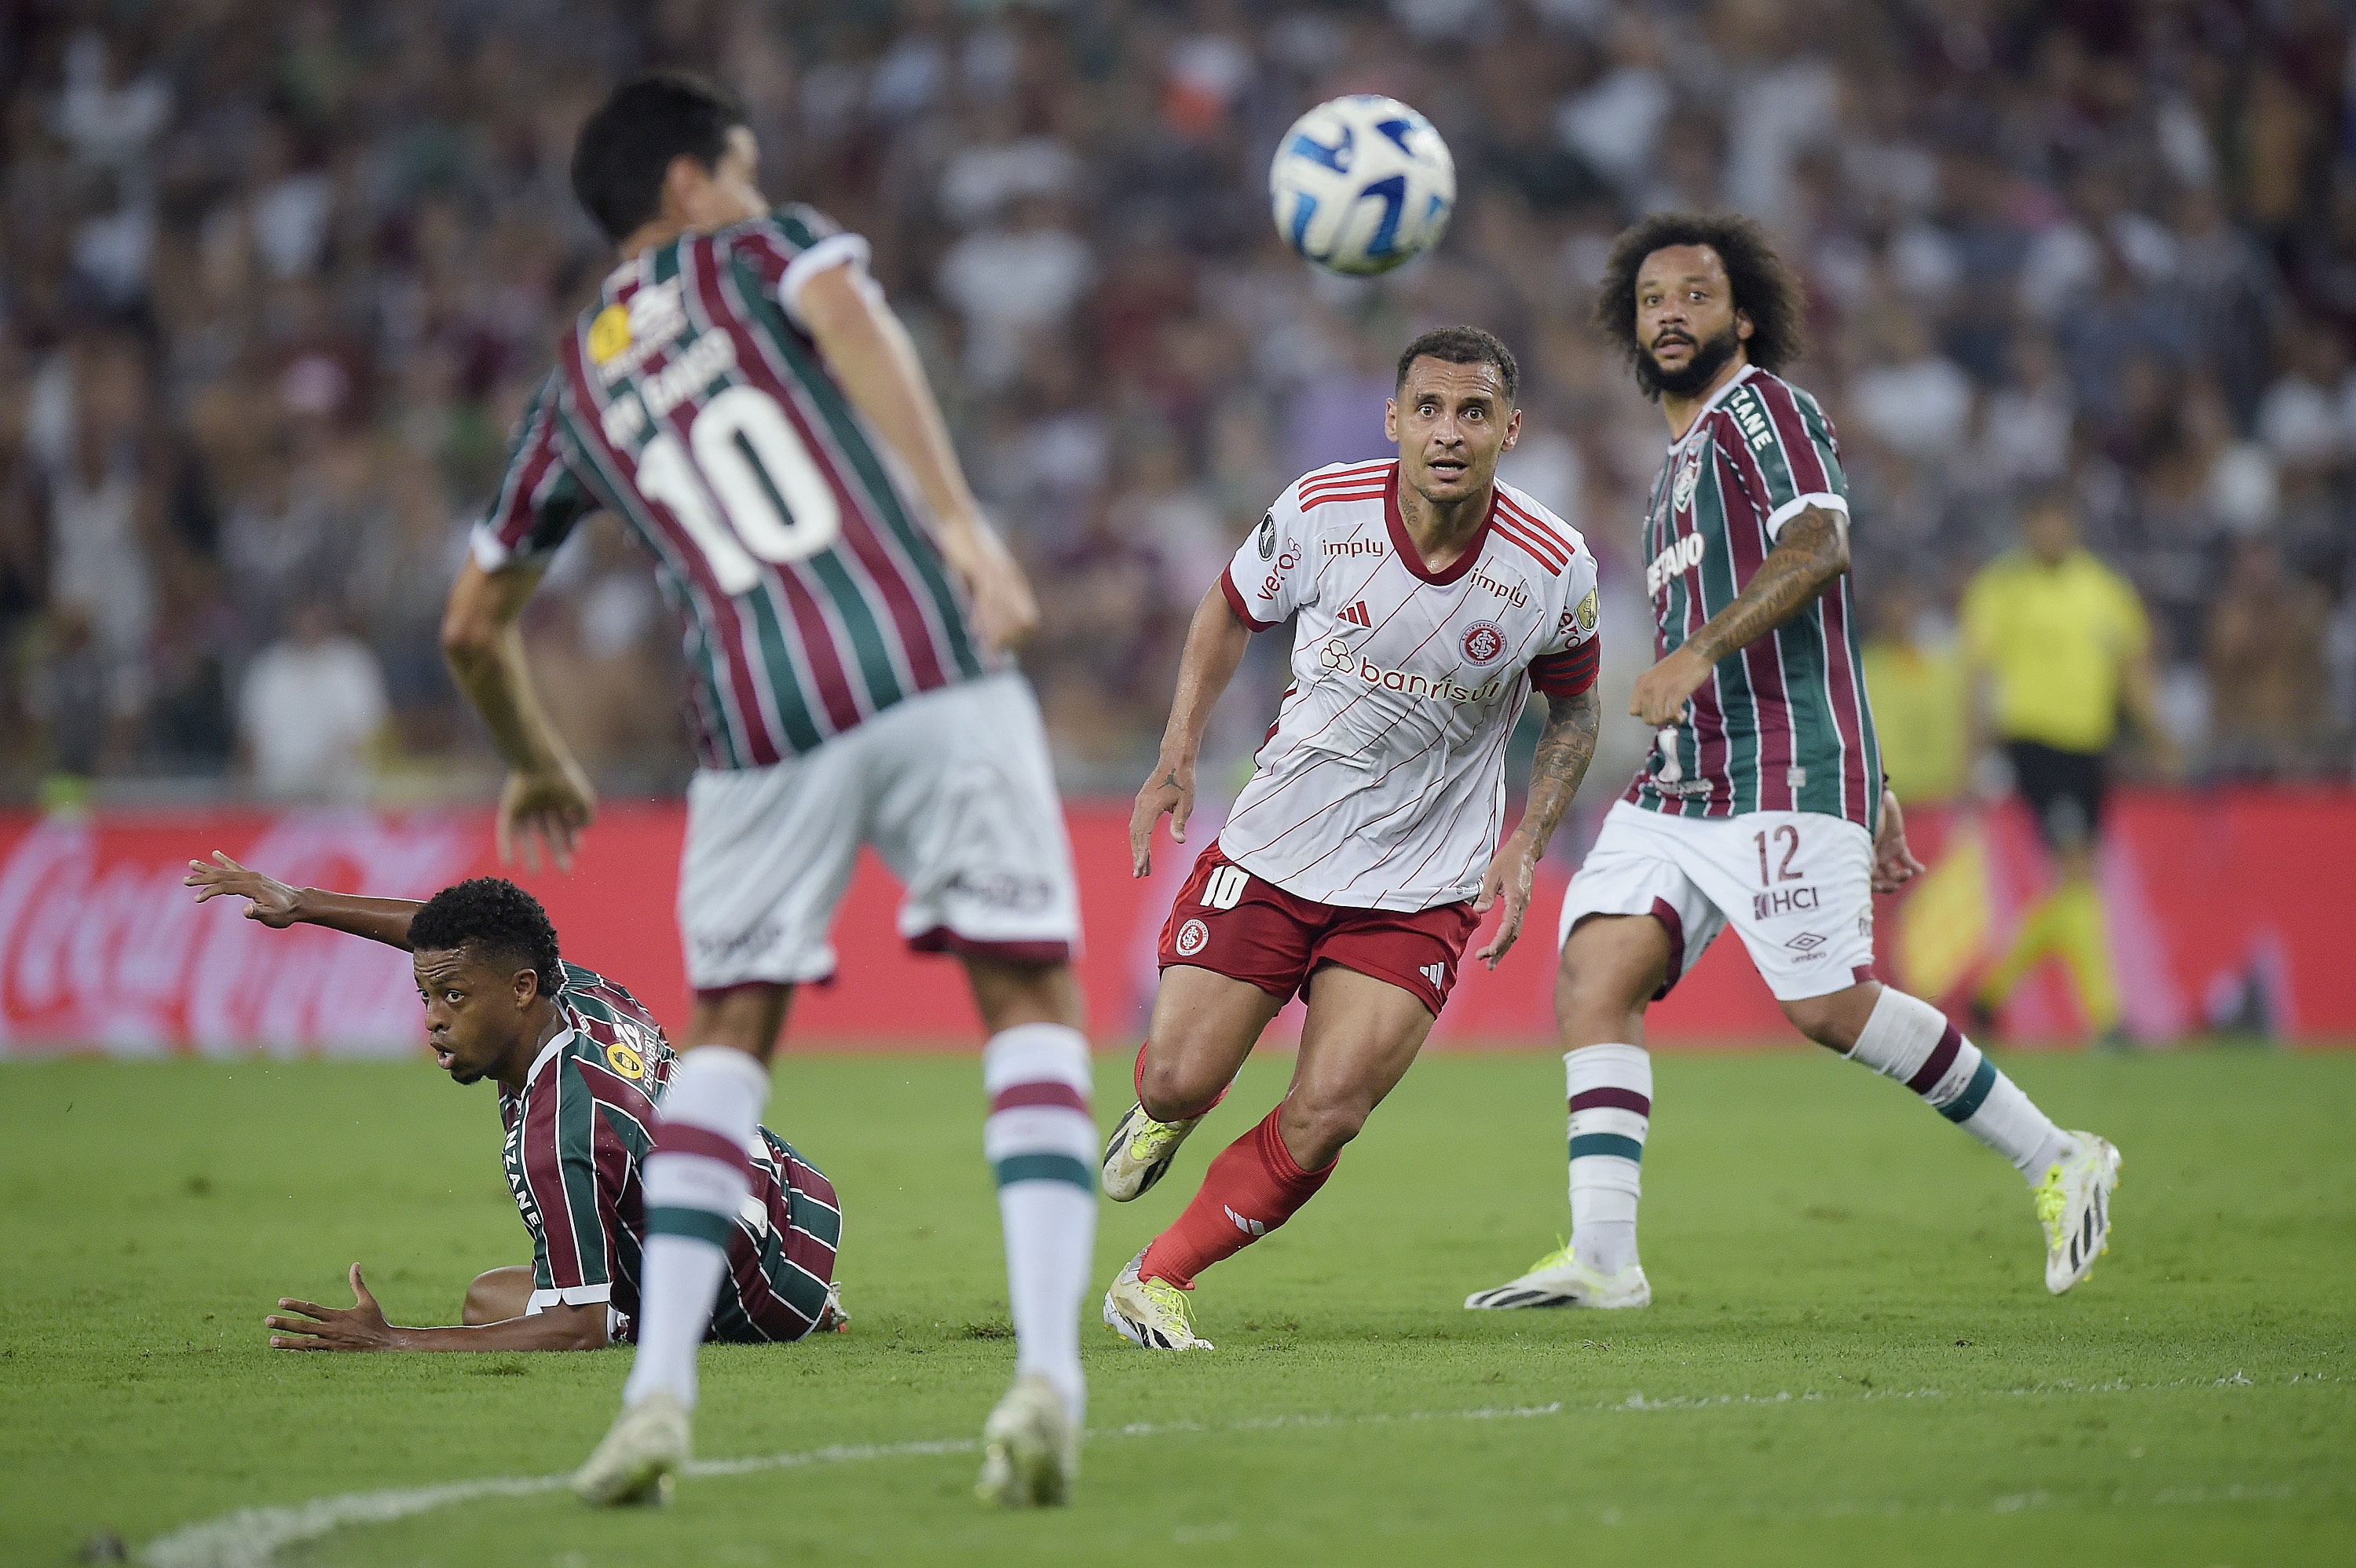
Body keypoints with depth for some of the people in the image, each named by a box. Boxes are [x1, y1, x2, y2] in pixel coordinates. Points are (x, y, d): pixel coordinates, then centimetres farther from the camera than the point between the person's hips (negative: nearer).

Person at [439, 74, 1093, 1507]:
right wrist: (958, 519, -20)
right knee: (1033, 1008, 5)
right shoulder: (760, 252, 15)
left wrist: (541, 770, 47)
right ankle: (1047, 1377, -11)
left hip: (760, 712, 3)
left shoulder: (574, 390, 24)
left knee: (729, 1037, 19)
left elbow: (475, 627, 30)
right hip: (930, 663, -3)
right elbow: (852, 322, -11)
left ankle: (659, 1392, 4)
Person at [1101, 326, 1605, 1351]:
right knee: (1177, 1080, -5)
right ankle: (1165, 1114, 35)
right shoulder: (1319, 513, -12)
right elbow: (1231, 611, 9)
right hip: (1271, 850, 1)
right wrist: (1178, 755, -1)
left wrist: (1525, 848, -3)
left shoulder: (1554, 569, -11)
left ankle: (1157, 1283, 7)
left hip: (1418, 893, 0)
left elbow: (1572, 710, 8)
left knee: (1322, 1122, -14)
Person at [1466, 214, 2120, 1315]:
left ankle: (2055, 1162, 3)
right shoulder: (1682, 460, 26)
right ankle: (1601, 1256, -14)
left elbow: (1819, 547, -19)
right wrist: (1866, 796, 27)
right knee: (1593, 970, -8)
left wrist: (1696, 654, -30)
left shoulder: (1760, 406, -1)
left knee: (1829, 1006, -13)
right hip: (1681, 785, 9)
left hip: (1787, 771, -9)